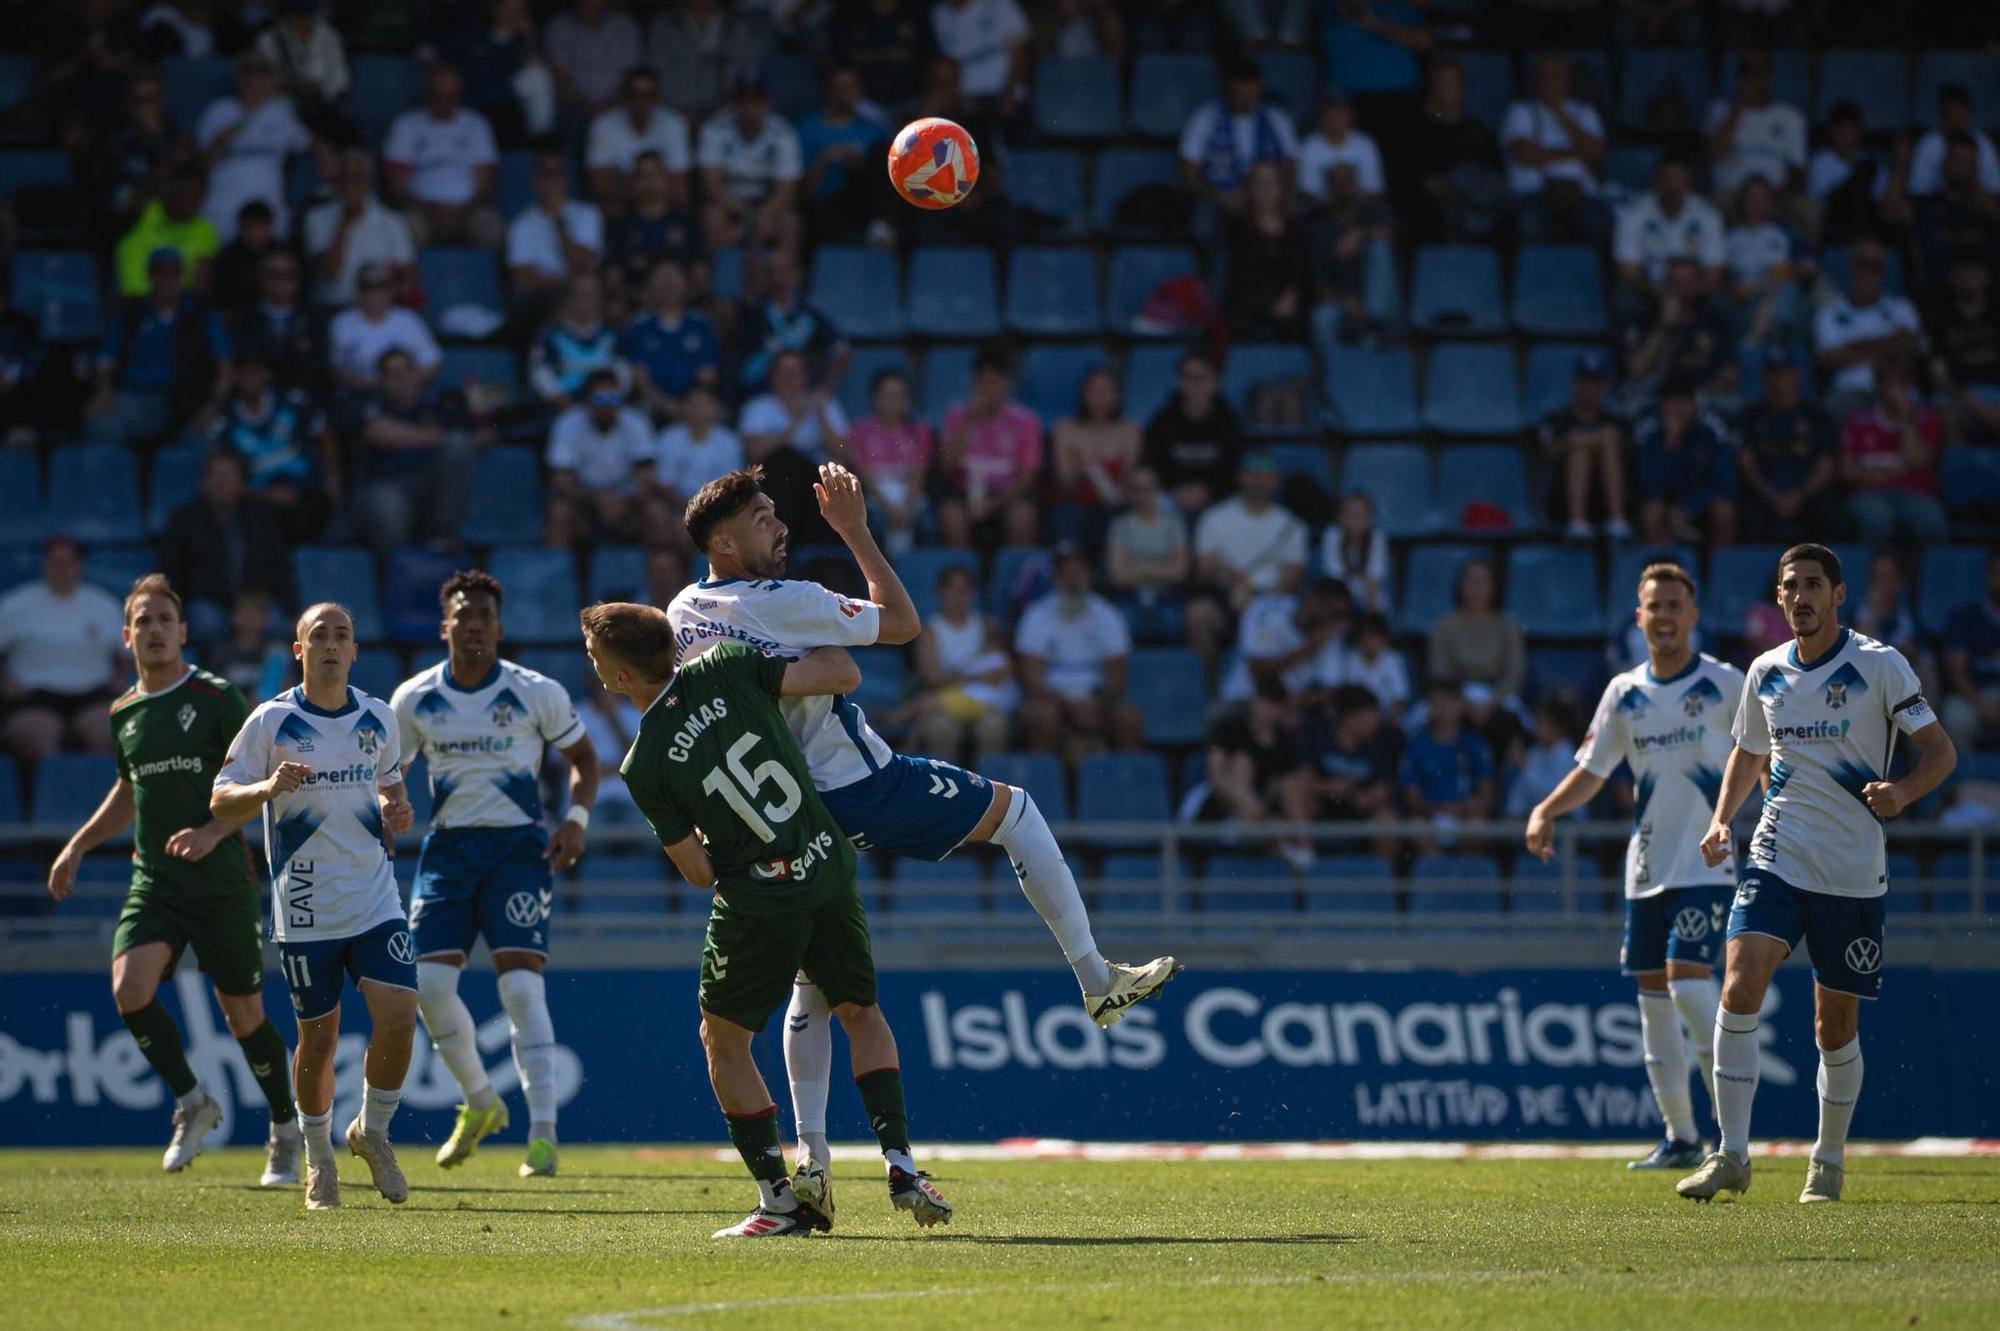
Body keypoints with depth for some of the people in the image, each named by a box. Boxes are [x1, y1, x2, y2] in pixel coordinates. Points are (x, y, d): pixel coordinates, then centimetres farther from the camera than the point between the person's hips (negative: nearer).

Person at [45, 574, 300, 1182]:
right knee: (129, 989, -19)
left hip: (222, 882, -4)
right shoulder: (123, 713, 10)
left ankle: (285, 1129, 24)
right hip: (152, 881, 4)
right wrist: (77, 846, 20)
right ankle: (191, 1103, 1)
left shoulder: (217, 698, -6)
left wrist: (213, 832, -20)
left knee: (244, 1015, 3)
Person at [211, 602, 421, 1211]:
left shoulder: (379, 719, 6)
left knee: (399, 1017, -13)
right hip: (305, 907, -2)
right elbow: (220, 800, -4)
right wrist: (269, 787, -24)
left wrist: (395, 813, 0)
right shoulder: (273, 721, -5)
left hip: (375, 900, 2)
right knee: (318, 1037, 3)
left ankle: (372, 1131, 11)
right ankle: (318, 1157, 24)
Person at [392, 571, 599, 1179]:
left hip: (518, 847, -3)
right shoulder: (414, 698, 4)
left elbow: (582, 756, 9)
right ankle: (480, 1103, 17)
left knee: (522, 986, -14)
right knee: (429, 981, -7)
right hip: (447, 846, 3)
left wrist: (576, 818, -7)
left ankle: (543, 1133, -12)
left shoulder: (537, 693, -3)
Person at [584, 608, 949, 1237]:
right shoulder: (727, 668, -8)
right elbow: (843, 673, -8)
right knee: (862, 1014, 24)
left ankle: (780, 1200, 12)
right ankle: (901, 1167, 9)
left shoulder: (643, 767, -11)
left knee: (723, 1040, 18)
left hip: (757, 900, -3)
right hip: (827, 867, 3)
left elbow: (698, 872, -4)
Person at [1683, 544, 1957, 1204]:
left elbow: (1940, 751, -5)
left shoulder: (1879, 665, -6)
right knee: (1740, 983, -19)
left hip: (1853, 870, -2)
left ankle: (1828, 1163, 24)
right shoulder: (1767, 672, 7)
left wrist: (1902, 790, -25)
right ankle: (1731, 1156, -16)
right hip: (1777, 858, 2)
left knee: (1836, 1024, 4)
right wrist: (1722, 820, 6)